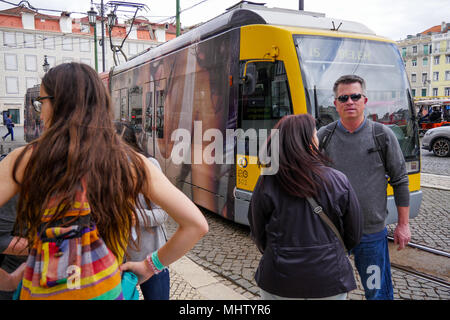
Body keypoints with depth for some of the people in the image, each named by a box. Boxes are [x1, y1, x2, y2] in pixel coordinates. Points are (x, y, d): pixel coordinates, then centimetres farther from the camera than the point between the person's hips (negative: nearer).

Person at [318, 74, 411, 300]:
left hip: (372, 232, -1)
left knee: (378, 292, 12)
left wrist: (403, 224, 3)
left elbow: (400, 181, 3)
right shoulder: (323, 136, -2)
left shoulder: (383, 135, -3)